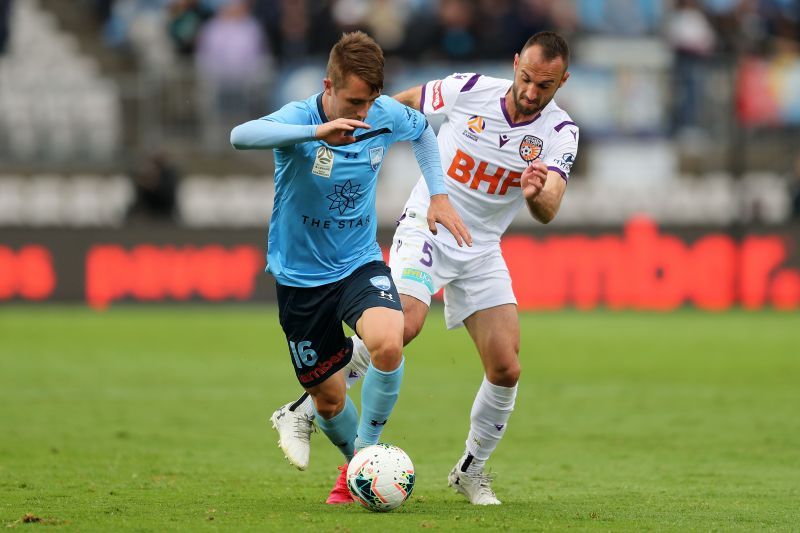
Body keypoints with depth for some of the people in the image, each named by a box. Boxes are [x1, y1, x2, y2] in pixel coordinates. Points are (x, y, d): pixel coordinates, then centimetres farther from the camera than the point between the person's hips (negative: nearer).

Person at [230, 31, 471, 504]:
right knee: (329, 399, 6)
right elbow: (241, 136, -46)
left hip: (360, 265, 2)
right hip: (301, 275, -2)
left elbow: (423, 131, 15)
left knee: (388, 343, -29)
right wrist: (316, 132, -56)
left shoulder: (386, 115, -11)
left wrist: (439, 194, 5)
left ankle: (366, 449, -7)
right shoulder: (300, 119, -23)